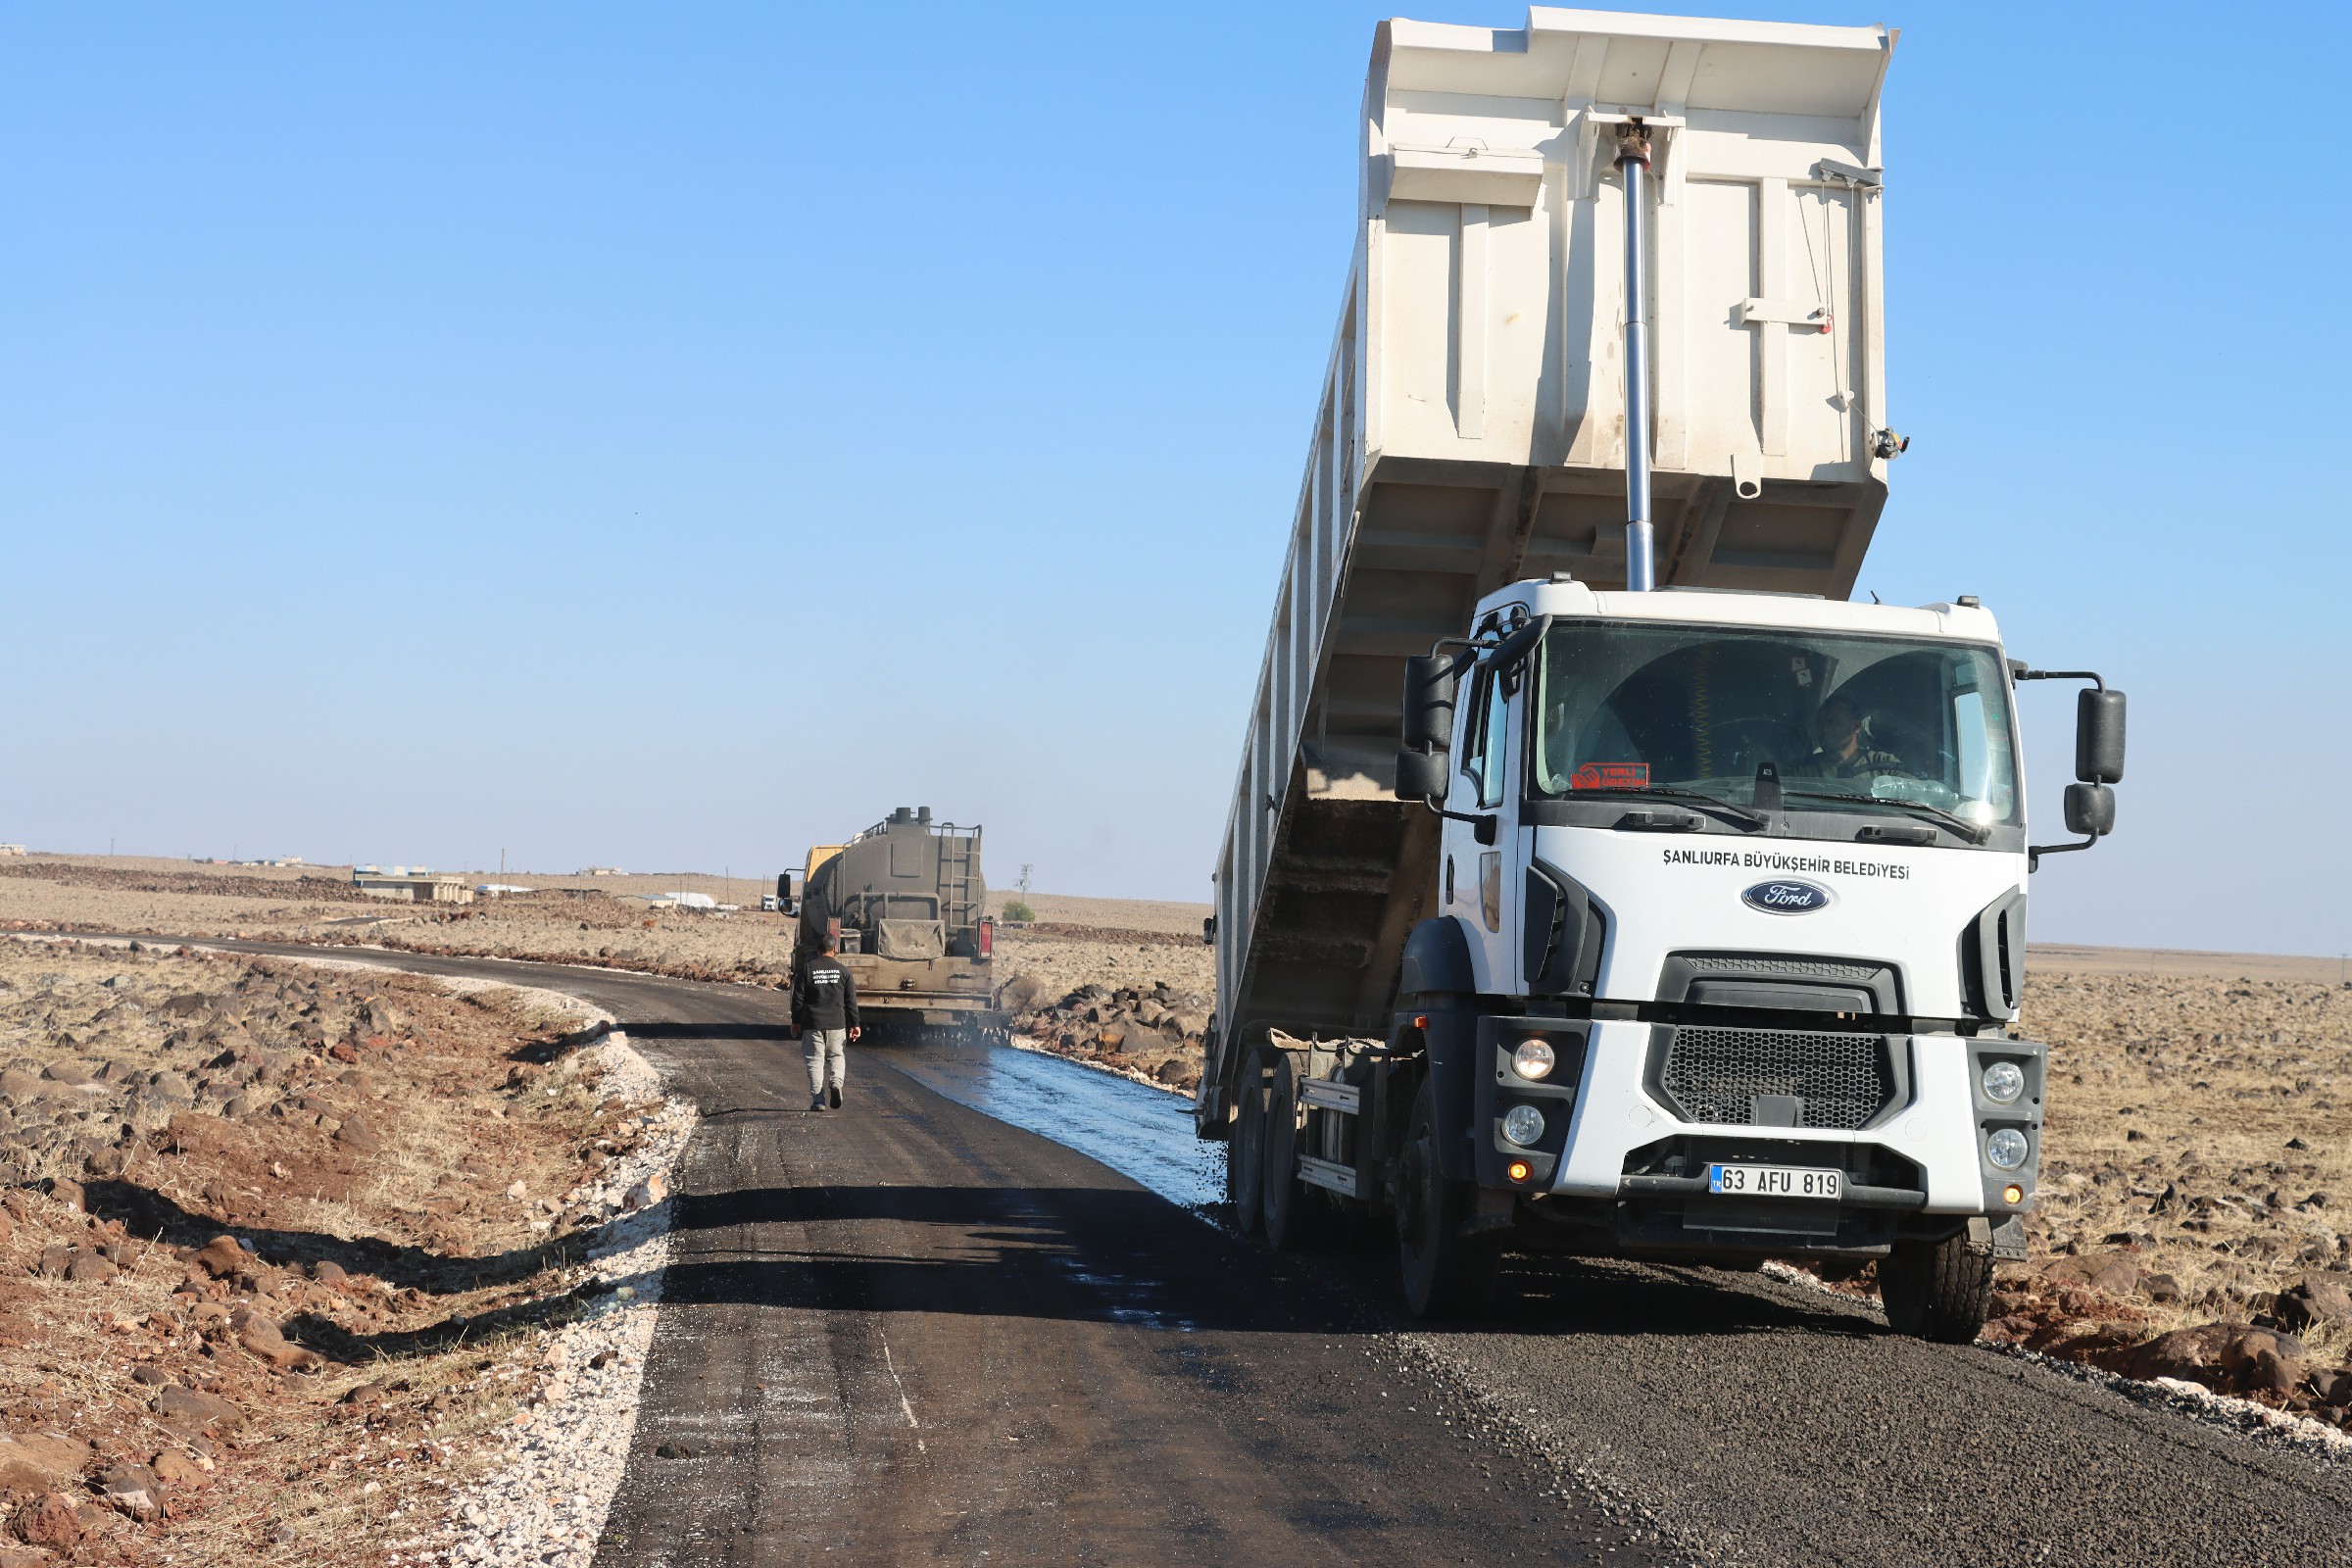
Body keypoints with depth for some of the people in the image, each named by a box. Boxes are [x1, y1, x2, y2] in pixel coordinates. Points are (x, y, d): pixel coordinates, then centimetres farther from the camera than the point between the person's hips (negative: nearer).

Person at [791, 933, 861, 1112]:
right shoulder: (843, 971, 1)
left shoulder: (806, 968, -2)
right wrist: (854, 1024, 9)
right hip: (837, 1024, 1)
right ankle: (836, 1082, -12)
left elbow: (798, 998, 0)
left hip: (812, 1024, -1)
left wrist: (796, 1020, 10)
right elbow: (851, 1001, 3)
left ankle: (818, 1099, -2)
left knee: (815, 1060, 4)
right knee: (837, 1056, 16)